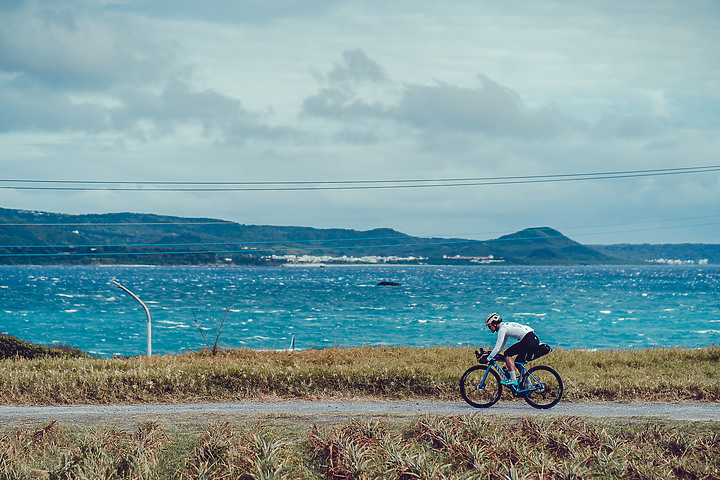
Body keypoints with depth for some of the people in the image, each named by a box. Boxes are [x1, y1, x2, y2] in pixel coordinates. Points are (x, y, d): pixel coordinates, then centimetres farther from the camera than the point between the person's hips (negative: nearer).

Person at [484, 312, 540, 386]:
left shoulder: (502, 329, -6)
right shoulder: (505, 326, 23)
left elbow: (497, 348, -9)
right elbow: (501, 346, 31)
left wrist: (488, 359, -3)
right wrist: (491, 354, 27)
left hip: (528, 341, -10)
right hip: (535, 340, 10)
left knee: (507, 354, -6)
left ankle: (513, 380, -9)